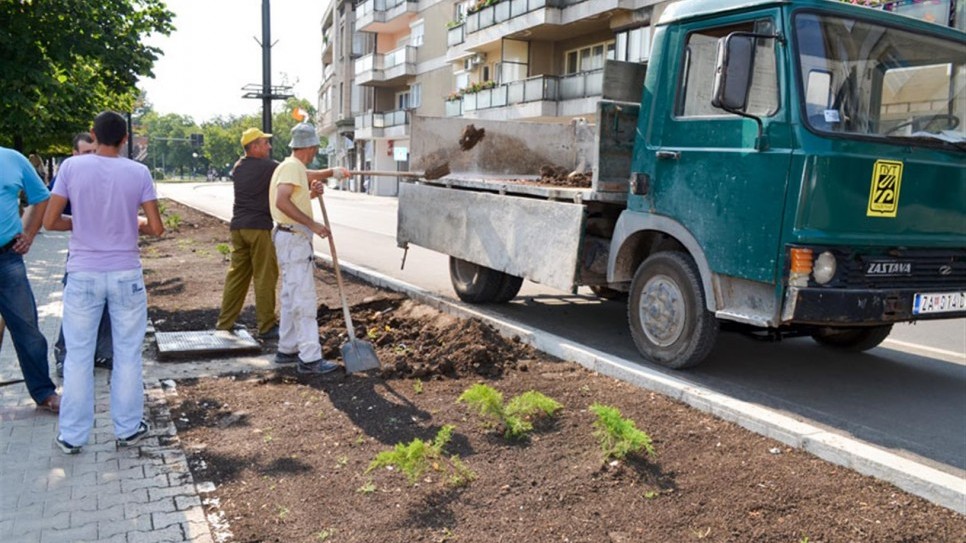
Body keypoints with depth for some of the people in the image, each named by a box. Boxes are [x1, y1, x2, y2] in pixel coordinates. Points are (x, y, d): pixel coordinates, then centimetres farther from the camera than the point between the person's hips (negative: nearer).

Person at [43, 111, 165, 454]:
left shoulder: (72, 167, -5)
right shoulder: (138, 173, -5)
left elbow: (50, 221, -5)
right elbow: (156, 228, -6)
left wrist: (80, 223, 13)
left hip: (83, 274, 0)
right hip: (126, 274, 0)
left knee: (78, 355, 10)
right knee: (127, 354, 10)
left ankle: (72, 436, 18)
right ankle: (128, 429, 19)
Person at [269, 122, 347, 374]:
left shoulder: (295, 167, 17)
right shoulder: (292, 166, -14)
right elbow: (282, 202, -27)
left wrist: (311, 193, 7)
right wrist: (313, 224, -26)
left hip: (295, 237, 11)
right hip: (293, 239, -11)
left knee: (292, 296, 16)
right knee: (303, 298, -10)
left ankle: (287, 349, 25)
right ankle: (310, 358, -8)